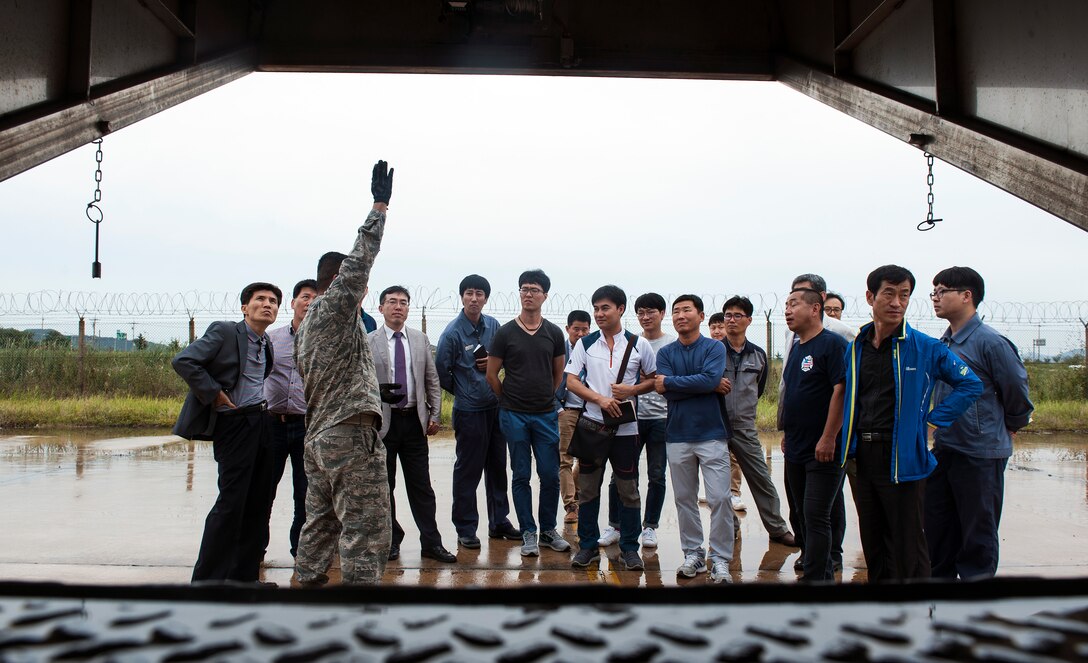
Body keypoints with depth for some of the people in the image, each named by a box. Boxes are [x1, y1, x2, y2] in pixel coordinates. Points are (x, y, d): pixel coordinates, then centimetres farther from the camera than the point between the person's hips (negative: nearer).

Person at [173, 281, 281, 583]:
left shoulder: (266, 342, 13)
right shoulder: (225, 332, -9)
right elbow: (183, 361, -18)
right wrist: (214, 394, -15)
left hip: (261, 420, 7)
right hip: (233, 423, -7)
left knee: (259, 502, 9)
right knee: (232, 502, -7)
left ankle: (244, 575, 21)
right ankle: (207, 577, 6)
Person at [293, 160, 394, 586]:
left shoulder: (307, 324, 19)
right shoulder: (334, 306, -6)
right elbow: (360, 259, -15)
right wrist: (380, 206, -11)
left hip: (318, 437, 10)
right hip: (351, 436, -10)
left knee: (322, 522, 16)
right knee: (367, 530, -7)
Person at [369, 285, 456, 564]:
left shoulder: (421, 339, 7)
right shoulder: (368, 342, -2)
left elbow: (432, 381, 10)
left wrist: (435, 415, 4)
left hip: (414, 420, 2)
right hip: (382, 421, -2)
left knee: (421, 486, 6)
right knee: (384, 486, 9)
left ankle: (431, 543, 12)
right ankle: (391, 541, 23)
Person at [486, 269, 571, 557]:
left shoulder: (554, 333, 5)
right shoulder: (505, 333, -2)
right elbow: (492, 375, 4)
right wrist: (509, 400, 9)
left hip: (546, 415, 2)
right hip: (514, 415, -2)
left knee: (550, 475, 4)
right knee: (521, 476, 5)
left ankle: (548, 530, 20)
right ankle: (528, 533, 16)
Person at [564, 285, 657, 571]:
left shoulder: (639, 344, 0)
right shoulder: (585, 344, 2)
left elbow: (654, 379, 7)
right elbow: (571, 381, -1)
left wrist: (631, 390, -12)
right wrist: (599, 398, -15)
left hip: (625, 427, -1)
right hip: (592, 423, 1)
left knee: (628, 489, 5)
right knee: (587, 488, 8)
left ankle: (629, 548, 18)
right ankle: (588, 546, 21)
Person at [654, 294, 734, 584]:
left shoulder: (715, 348, 0)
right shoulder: (665, 353, 7)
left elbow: (710, 379, -19)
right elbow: (667, 393, -7)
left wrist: (670, 382, -11)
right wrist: (703, 385, -12)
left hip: (712, 433, -3)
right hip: (677, 435, 3)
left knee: (719, 498, -4)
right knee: (684, 499, 10)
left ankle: (720, 559, 7)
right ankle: (693, 554, 22)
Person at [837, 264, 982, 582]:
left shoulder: (926, 347, -6)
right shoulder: (855, 348, 8)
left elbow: (971, 384, -3)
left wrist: (931, 421, -8)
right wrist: (848, 443, 10)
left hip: (903, 459, -5)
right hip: (863, 458, 5)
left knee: (907, 548, 2)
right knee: (873, 545, 16)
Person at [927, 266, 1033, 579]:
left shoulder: (990, 342, -16)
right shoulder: (943, 343, 7)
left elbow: (1017, 389, -8)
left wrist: (1011, 425, 6)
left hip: (981, 454, -7)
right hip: (943, 449, 7)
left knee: (977, 535, 7)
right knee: (936, 530, 15)